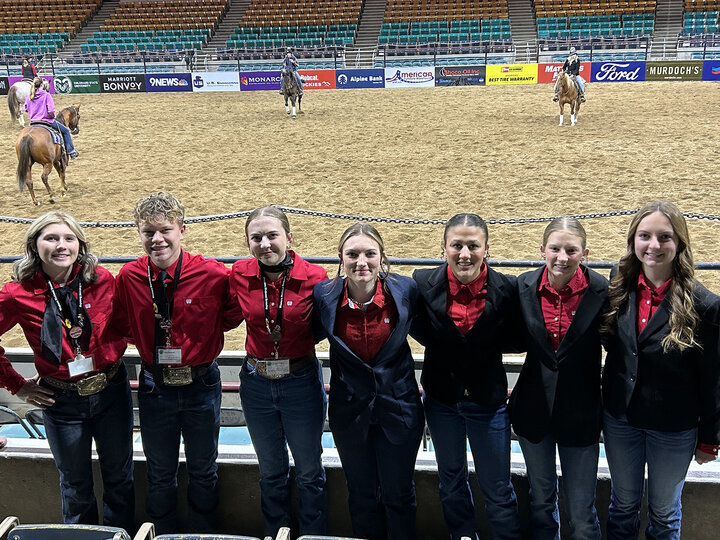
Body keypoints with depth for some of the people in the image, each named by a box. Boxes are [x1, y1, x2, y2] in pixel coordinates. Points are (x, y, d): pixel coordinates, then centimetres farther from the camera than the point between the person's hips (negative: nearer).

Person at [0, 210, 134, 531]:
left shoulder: (103, 281, -9)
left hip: (112, 392, 1)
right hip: (62, 401, -1)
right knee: (75, 484, 17)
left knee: (120, 477, 16)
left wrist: (113, 356, -4)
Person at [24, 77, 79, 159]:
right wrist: (52, 116, 1)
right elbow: (51, 111, -19)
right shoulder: (46, 95, -15)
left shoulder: (29, 97, 1)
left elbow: (26, 109, 11)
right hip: (46, 121, -6)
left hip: (33, 122, 6)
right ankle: (71, 151, 7)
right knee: (65, 131, 12)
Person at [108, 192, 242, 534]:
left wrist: (200, 336, -8)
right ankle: (163, 535, 40)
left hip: (201, 385, -1)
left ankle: (203, 535, 39)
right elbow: (120, 326, 7)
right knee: (160, 474, 19)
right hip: (154, 387, 1)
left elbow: (231, 316, 0)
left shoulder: (213, 274, -17)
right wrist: (152, 338, -4)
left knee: (203, 472, 18)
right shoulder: (129, 276, -10)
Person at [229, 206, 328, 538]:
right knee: (271, 472, 20)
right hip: (256, 384, 3)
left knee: (309, 471, 13)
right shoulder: (240, 275, -7)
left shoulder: (314, 277, -15)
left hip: (302, 382, -2)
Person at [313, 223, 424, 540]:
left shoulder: (405, 289, -14)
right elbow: (314, 335, 8)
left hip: (398, 406, -1)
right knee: (361, 493, 19)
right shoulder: (324, 295, -12)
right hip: (349, 408, 1)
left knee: (399, 494, 14)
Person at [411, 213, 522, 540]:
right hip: (441, 397, 3)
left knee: (498, 491, 10)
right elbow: (421, 333, 0)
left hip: (488, 399, -2)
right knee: (451, 480, 23)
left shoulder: (506, 289, -17)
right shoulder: (424, 283, -14)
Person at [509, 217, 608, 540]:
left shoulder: (600, 292, -15)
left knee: (581, 514, 6)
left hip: (579, 413, -3)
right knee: (540, 501, 22)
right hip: (534, 408, 3)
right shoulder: (525, 286, -6)